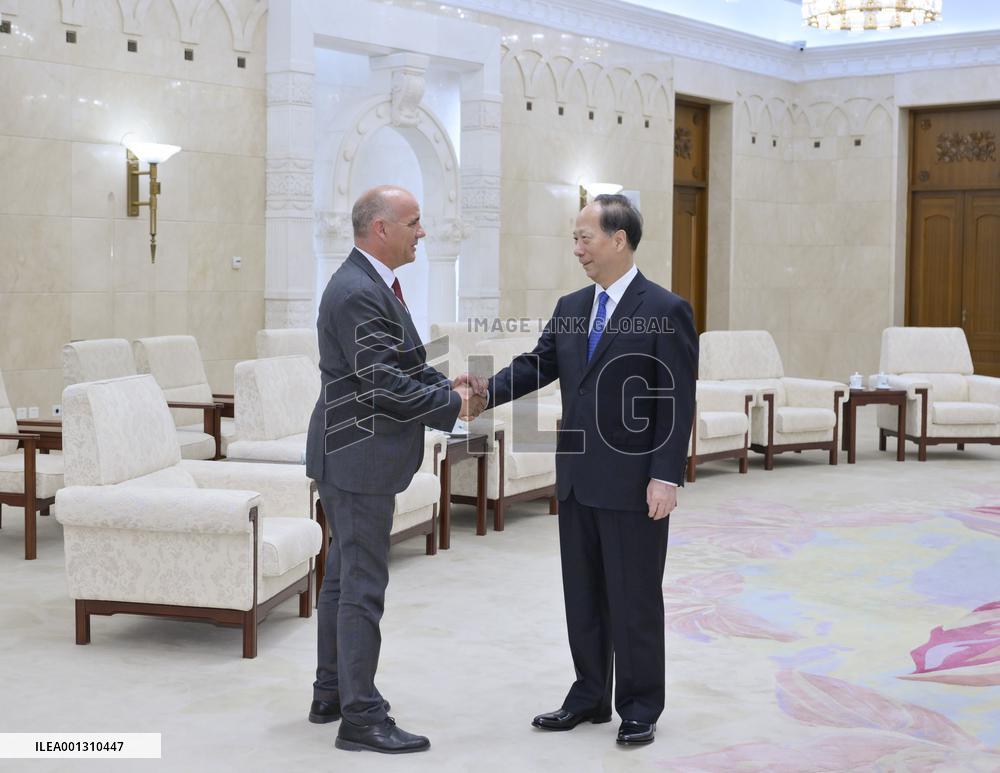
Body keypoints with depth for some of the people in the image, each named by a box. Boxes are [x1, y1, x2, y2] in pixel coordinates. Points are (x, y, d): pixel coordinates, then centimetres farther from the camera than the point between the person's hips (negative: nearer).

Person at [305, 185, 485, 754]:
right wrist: (453, 404, -14)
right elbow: (384, 383, -23)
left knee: (344, 578, 17)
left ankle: (332, 695, 28)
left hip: (357, 455, 11)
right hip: (359, 457, -11)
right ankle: (361, 718, -1)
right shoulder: (356, 292, -20)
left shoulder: (375, 285, 13)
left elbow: (408, 363, 16)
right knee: (363, 586, -6)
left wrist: (450, 388, 1)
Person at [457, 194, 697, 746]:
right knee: (582, 595, 14)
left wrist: (666, 477, -17)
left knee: (634, 598, 4)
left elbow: (678, 402, -13)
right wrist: (491, 388, -13)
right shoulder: (570, 308, 9)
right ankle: (590, 696, 28)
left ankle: (640, 707, 17)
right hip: (577, 480, 7)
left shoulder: (666, 311, -10)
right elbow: (537, 364, 7)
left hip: (633, 483, -6)